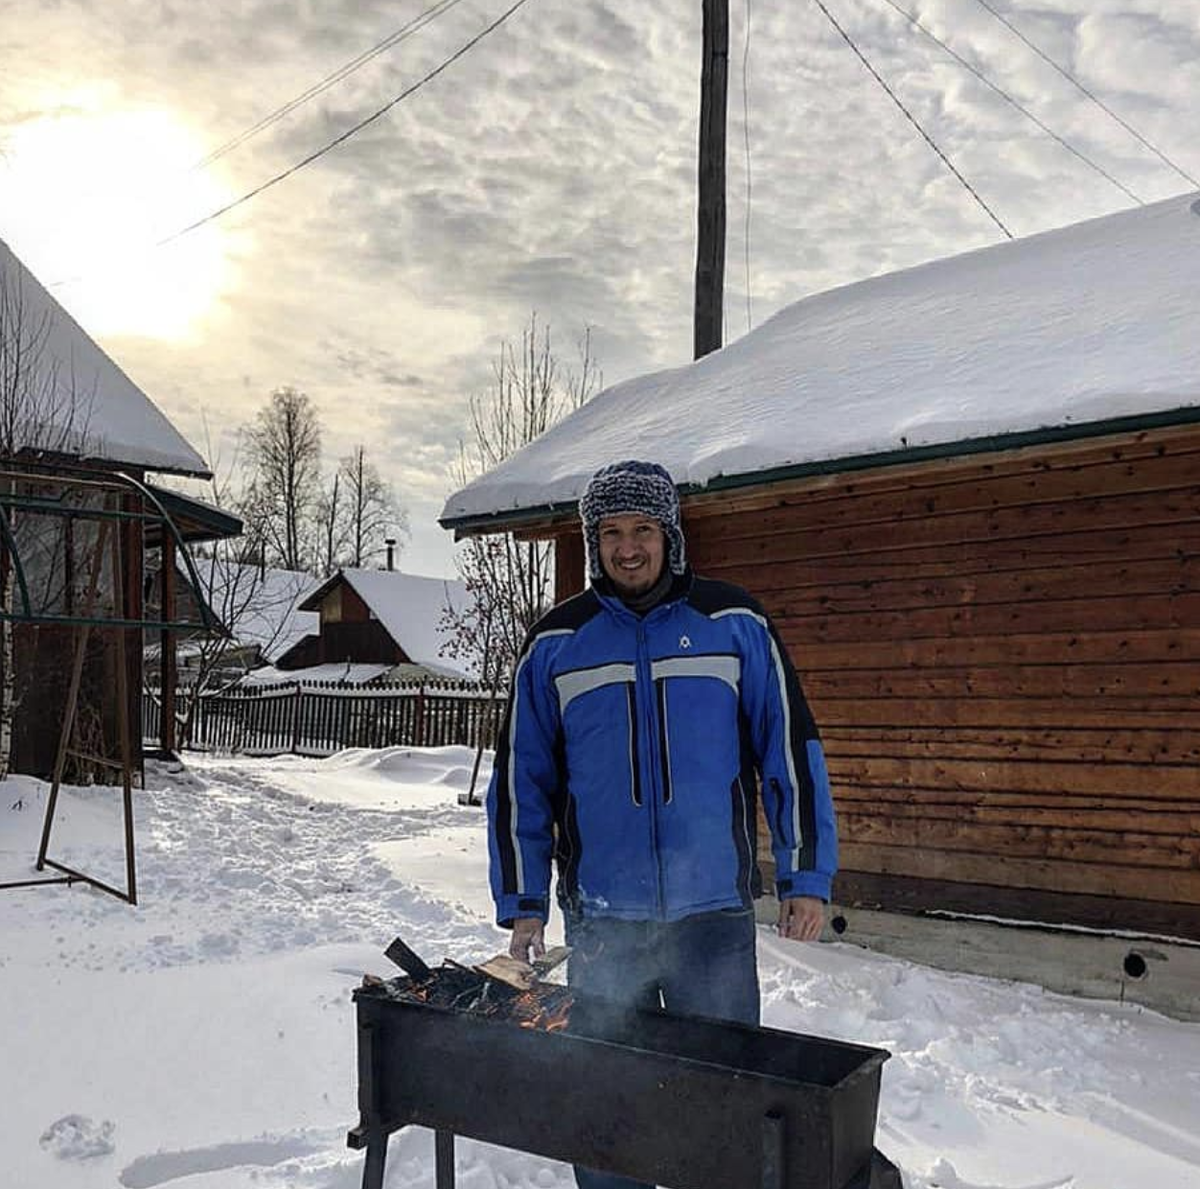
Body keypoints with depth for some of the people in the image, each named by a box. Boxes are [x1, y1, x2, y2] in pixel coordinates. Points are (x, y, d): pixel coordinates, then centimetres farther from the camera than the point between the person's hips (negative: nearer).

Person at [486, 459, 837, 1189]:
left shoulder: (734, 623, -1)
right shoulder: (555, 643, 2)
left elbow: (791, 751, 0)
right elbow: (521, 780, 5)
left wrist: (806, 878, -3)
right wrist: (522, 903, 3)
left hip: (715, 915, -1)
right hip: (600, 919, 1)